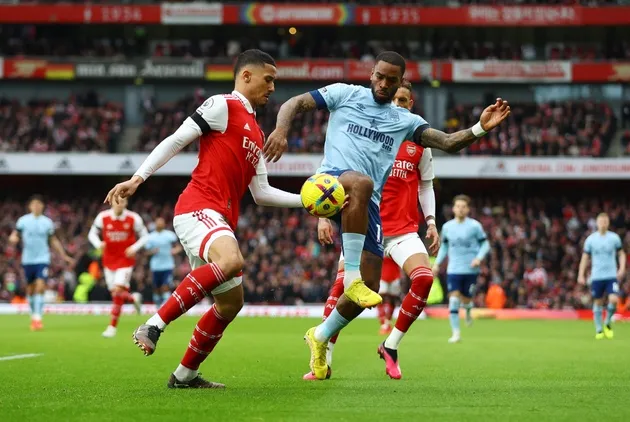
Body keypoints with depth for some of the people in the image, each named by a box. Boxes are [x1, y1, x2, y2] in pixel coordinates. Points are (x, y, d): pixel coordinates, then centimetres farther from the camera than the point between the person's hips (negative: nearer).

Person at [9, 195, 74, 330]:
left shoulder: (47, 222, 4)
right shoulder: (23, 220, 1)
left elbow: (54, 240, 14)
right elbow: (14, 235, 3)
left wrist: (64, 256, 13)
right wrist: (13, 238, -21)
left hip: (43, 259, -1)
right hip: (28, 260, 1)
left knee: (40, 287, -15)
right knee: (30, 289, 9)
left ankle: (38, 318, -17)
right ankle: (33, 315, 27)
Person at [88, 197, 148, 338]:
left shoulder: (133, 218, -10)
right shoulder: (103, 217, -7)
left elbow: (144, 236, 2)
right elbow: (92, 234, 4)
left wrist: (134, 248, -16)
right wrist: (98, 244, -17)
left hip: (125, 259, -3)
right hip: (109, 260, 3)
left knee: (118, 290, -16)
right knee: (114, 293, 6)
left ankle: (113, 326, -6)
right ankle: (133, 298, 42)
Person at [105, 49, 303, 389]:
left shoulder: (256, 134, 26)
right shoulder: (223, 106, 0)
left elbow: (261, 193, 28)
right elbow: (175, 141, -6)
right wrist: (138, 178, -15)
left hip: (222, 221, 10)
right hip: (198, 208, -10)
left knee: (231, 302, 11)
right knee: (232, 261, -36)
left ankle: (185, 375, 23)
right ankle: (154, 326, -33)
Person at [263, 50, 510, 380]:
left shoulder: (404, 120, 18)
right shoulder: (344, 94, 11)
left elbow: (447, 142, 8)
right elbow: (294, 104, 8)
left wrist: (479, 128, -11)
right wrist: (281, 131, -14)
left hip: (368, 205, 4)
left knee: (368, 292, -2)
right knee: (360, 183, -42)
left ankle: (321, 336, 27)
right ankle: (351, 275, -37)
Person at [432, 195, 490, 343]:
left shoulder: (475, 226, -4)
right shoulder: (447, 227, 6)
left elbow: (485, 244, 1)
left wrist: (479, 258, -16)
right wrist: (437, 263, 9)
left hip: (470, 270, -2)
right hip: (453, 269, 2)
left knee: (465, 300, 3)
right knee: (453, 300, -11)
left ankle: (469, 308, 42)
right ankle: (456, 333, -6)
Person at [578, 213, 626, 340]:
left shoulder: (614, 237, 2)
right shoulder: (591, 239, 1)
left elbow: (621, 254, 12)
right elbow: (585, 257, 6)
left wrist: (622, 269, -2)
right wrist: (581, 275, 0)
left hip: (612, 275, 0)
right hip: (596, 276, 0)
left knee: (613, 300, -16)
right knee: (598, 302, 4)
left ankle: (608, 323, 8)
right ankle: (599, 330, 16)